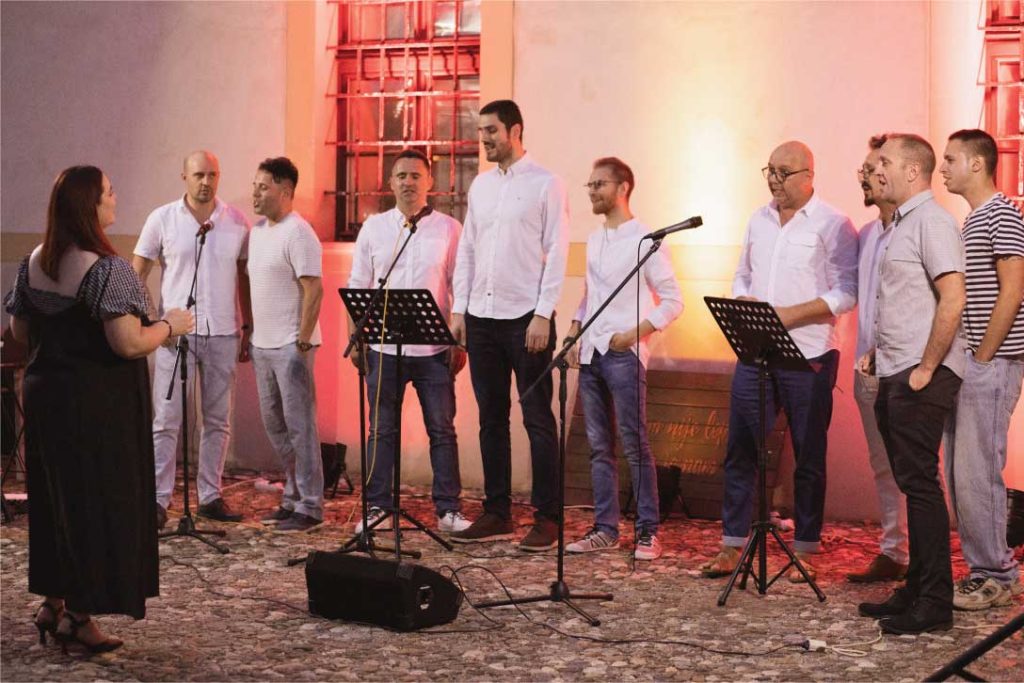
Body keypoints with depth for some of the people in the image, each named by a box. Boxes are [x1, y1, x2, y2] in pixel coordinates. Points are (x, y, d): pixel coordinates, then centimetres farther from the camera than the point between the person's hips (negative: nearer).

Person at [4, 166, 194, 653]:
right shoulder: (106, 270, -19)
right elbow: (129, 344, -25)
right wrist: (170, 325, -9)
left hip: (44, 394, 8)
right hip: (98, 406, -8)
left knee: (54, 500, 18)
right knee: (98, 503, 3)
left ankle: (52, 603, 27)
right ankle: (79, 616, 8)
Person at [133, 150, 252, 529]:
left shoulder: (237, 222, 4)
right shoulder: (162, 219, -1)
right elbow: (137, 273, 3)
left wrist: (248, 327, 9)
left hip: (223, 334, 2)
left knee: (218, 420, 8)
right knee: (166, 420, -3)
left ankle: (210, 496, 17)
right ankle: (158, 499, 1)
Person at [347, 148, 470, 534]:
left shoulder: (448, 229, 3)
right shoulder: (374, 228, 7)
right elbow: (357, 288, 10)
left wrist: (461, 343, 0)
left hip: (434, 349, -1)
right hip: (384, 347, 1)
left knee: (442, 430, 3)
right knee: (381, 430, 6)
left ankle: (449, 510, 10)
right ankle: (377, 508, 13)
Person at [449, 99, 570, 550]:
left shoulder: (545, 184, -4)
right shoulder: (480, 185, 13)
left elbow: (556, 254, -9)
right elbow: (467, 250, 15)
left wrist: (543, 315, -15)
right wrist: (460, 308, 7)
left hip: (526, 318, -6)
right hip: (482, 318, 6)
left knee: (537, 420, -2)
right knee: (491, 419, 10)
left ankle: (547, 519, 3)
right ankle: (496, 514, 17)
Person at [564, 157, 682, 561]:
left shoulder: (644, 240, -7)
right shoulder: (594, 240, 15)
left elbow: (673, 301, -8)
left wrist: (633, 334, -14)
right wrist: (575, 338, 11)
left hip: (624, 355, -7)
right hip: (591, 354, 7)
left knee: (634, 445, -6)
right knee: (599, 446, 8)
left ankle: (648, 531, -1)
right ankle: (605, 528, 13)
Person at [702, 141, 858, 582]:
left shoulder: (832, 225, -5)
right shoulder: (759, 220, 14)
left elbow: (847, 293, -11)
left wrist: (793, 313, -18)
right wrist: (743, 301, 0)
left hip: (808, 355, -5)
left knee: (809, 456, 4)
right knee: (740, 450, 5)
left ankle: (805, 551, 13)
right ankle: (731, 547, 12)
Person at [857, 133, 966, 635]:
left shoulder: (931, 222, -12)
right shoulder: (902, 223, 19)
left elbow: (952, 299, -21)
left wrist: (926, 368, -20)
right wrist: (877, 352, 17)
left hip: (922, 377, -10)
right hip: (894, 375, 10)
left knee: (920, 482, -9)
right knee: (910, 482, 12)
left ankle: (935, 603, -4)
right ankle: (917, 589, 19)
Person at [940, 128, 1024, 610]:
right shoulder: (972, 220, 19)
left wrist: (982, 357, -16)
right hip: (965, 363, 10)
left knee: (977, 472, -8)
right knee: (959, 473, 11)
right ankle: (981, 569, 17)